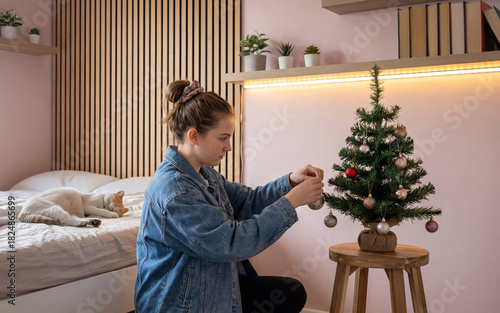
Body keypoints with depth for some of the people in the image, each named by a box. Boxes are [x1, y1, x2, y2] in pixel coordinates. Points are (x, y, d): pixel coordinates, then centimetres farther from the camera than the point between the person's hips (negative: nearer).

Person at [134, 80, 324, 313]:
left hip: (214, 284, 9)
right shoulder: (173, 189, -27)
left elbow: (246, 200, 11)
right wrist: (291, 201, -25)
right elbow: (233, 243, -28)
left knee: (292, 293, 5)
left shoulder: (205, 172, 5)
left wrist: (290, 181, -6)